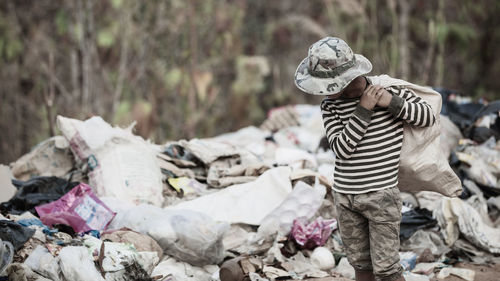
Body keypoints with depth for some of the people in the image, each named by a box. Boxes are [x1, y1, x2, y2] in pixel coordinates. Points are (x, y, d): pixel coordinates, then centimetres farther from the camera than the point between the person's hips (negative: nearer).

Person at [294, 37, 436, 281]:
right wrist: (364, 110, -19)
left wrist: (392, 102, -18)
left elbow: (429, 117, -4)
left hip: (381, 195, -3)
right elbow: (341, 149, -12)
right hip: (344, 196, 3)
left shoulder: (391, 90, -7)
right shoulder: (330, 106, -2)